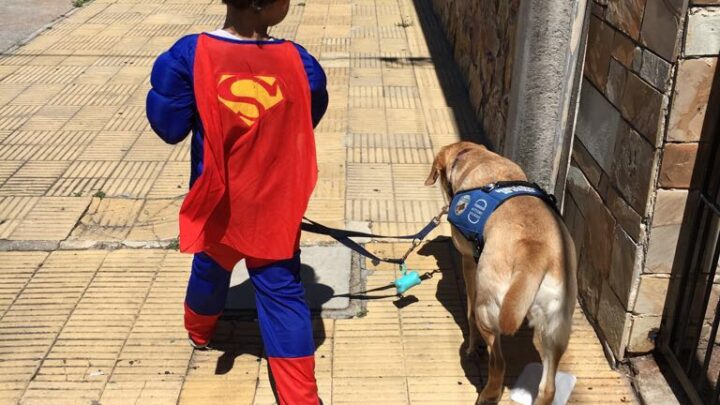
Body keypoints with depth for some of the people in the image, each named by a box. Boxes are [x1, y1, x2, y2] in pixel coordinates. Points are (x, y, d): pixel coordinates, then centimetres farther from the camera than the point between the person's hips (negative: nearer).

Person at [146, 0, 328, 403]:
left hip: (218, 202, 2)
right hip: (274, 206, -1)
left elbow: (169, 126, -8)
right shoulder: (299, 61, -15)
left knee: (211, 268, 28)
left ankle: (199, 331, 58)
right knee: (282, 292, 8)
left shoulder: (190, 54, -19)